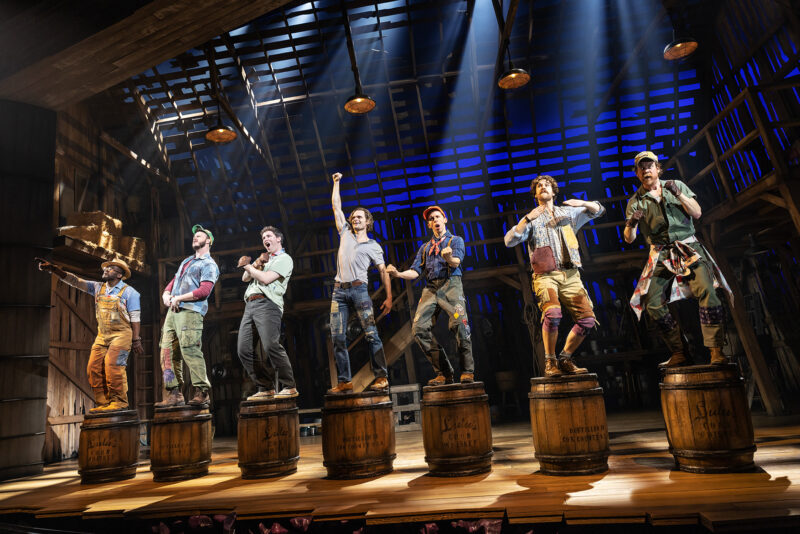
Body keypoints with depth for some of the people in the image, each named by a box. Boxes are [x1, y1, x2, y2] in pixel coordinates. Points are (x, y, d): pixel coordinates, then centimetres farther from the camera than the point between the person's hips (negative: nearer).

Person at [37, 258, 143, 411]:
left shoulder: (129, 292, -4)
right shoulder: (98, 288, 12)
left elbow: (135, 318, -6)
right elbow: (76, 281, 7)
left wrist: (136, 341, -8)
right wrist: (55, 270, -8)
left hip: (121, 334, -6)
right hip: (102, 335, 6)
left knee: (112, 364, -19)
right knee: (94, 367, -2)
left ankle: (120, 401, -12)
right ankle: (103, 403, 4)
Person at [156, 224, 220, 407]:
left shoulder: (209, 265, 0)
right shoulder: (187, 261, 28)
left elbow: (204, 291, -13)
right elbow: (173, 281, 26)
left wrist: (178, 298, -10)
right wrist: (166, 294, 5)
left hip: (190, 311, -8)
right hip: (173, 310, 8)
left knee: (190, 351, -16)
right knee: (168, 352, 2)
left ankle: (201, 393, -13)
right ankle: (174, 394, 5)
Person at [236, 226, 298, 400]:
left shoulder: (284, 258, 6)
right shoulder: (264, 259, 32)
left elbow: (266, 279, -7)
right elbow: (245, 278, 23)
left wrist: (248, 266, 7)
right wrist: (256, 264, 7)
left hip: (267, 303, -8)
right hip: (250, 305, 8)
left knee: (270, 345, -22)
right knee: (244, 349, -2)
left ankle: (289, 387, -14)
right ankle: (266, 388, 3)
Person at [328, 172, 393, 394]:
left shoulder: (373, 246, 13)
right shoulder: (345, 233, 20)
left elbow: (383, 272, 8)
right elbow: (336, 207, 23)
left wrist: (389, 297, -1)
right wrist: (336, 183, 24)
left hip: (359, 290, -3)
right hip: (339, 291, 3)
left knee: (371, 334, -10)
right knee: (337, 336, -3)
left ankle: (381, 377, -6)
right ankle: (344, 381, 1)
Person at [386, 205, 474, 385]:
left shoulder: (456, 240, 16)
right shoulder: (425, 248, 29)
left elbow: (456, 262, -5)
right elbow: (415, 272, 18)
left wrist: (448, 257, -29)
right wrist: (398, 274, -3)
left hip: (450, 284, -4)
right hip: (430, 288, 4)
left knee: (459, 323, -27)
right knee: (419, 328, -13)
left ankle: (467, 371, -16)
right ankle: (444, 373, -6)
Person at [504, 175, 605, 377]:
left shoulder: (568, 212, 20)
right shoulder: (531, 220, 12)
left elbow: (599, 210, 27)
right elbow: (509, 241, -2)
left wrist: (582, 203, 5)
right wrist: (527, 218, -13)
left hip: (570, 275, 4)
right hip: (546, 275, -3)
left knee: (587, 319, -7)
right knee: (553, 313, -28)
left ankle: (565, 359, 11)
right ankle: (550, 362, -11)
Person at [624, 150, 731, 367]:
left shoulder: (677, 186, 11)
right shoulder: (635, 202, 8)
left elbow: (697, 213, 2)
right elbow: (628, 239, 2)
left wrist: (678, 194, -12)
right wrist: (631, 224, -20)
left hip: (688, 248, 0)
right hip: (661, 256, 1)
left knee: (707, 293, -20)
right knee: (653, 304, -13)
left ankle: (716, 351, -15)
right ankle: (677, 354, -2)